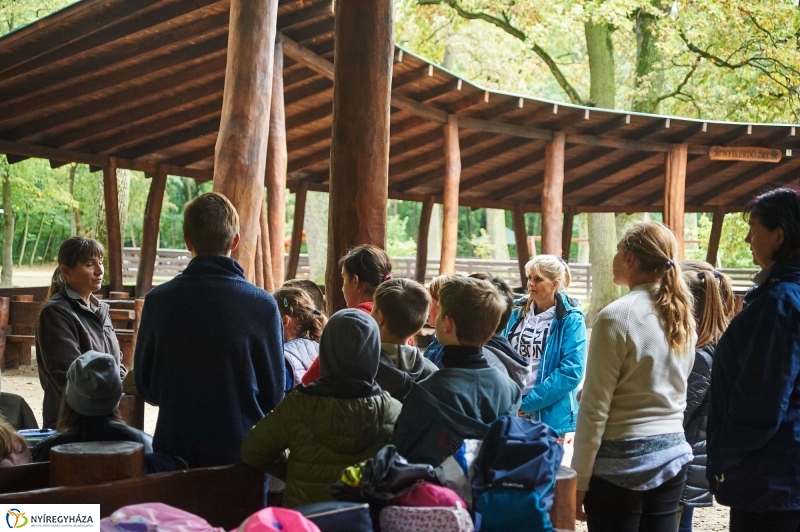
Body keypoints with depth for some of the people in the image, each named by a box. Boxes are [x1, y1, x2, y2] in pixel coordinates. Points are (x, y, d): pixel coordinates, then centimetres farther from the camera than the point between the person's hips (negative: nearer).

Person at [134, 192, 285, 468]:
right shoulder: (262, 305, -12)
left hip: (175, 447, 2)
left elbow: (145, 386, 4)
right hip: (241, 447, -1)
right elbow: (274, 391, -1)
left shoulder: (158, 301, -8)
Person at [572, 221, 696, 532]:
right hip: (672, 456, 6)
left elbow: (595, 408, -13)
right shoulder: (683, 317, 6)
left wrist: (579, 480, -8)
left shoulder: (617, 317, -14)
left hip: (622, 460, -6)